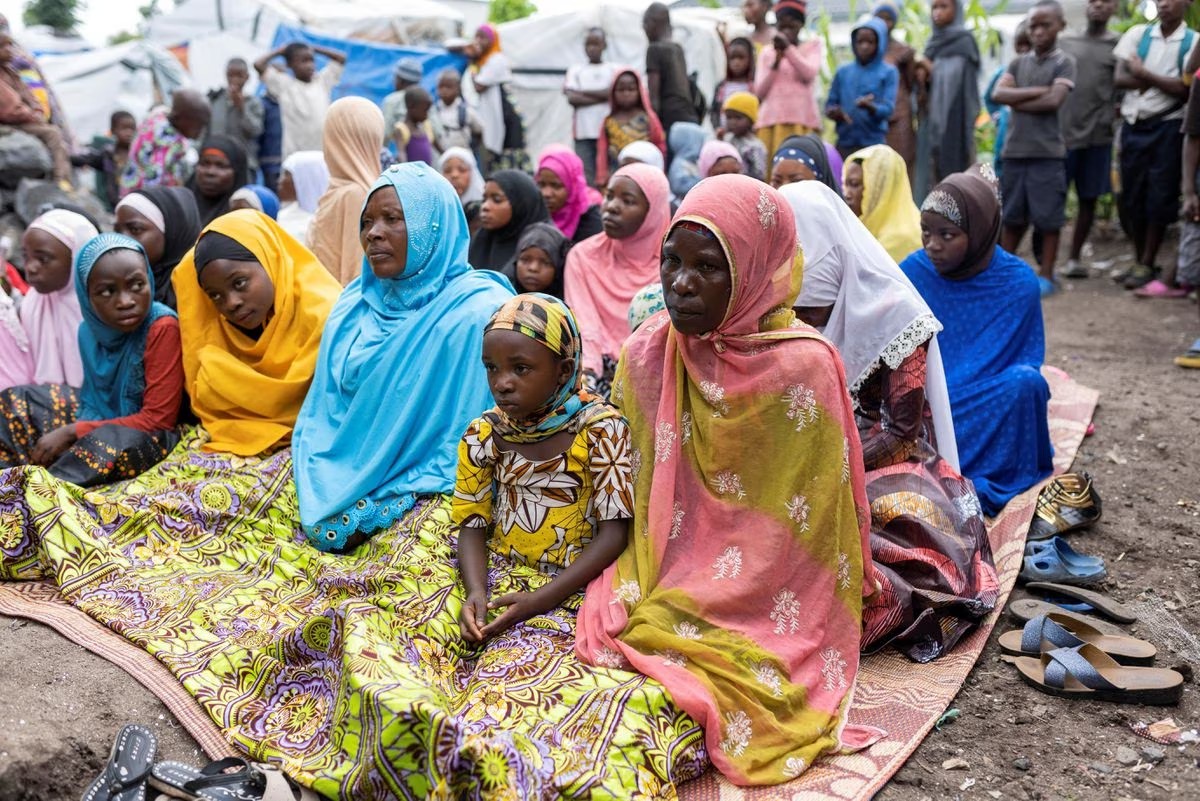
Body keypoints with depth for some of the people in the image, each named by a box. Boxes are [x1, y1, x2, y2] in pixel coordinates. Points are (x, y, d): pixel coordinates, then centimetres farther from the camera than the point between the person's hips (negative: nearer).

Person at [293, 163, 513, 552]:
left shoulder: (480, 312, -10)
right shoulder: (355, 304, 10)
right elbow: (320, 413, 12)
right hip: (339, 488, 6)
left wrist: (383, 507, -17)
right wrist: (320, 496, -5)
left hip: (423, 499, -5)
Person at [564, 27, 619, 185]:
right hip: (584, 132, 1)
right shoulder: (575, 70, 13)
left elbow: (613, 92, -6)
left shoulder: (614, 70, 11)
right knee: (586, 177, -6)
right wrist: (601, 96, -4)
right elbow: (572, 99, 0)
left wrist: (581, 92, -2)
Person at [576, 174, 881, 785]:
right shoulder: (647, 353, 0)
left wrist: (663, 618, -13)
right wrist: (635, 597, -2)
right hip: (661, 581, 5)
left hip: (761, 609, -4)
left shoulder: (803, 369, -16)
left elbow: (789, 537, -12)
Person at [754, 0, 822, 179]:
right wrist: (775, 63, -2)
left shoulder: (812, 45, 14)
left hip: (801, 120, -2)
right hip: (770, 120, 2)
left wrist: (788, 48, -6)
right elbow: (759, 92, 9)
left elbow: (809, 74, -4)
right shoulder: (766, 53, 18)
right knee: (770, 173, -9)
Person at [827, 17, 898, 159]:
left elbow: (888, 108, -8)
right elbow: (830, 104, 11)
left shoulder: (888, 72, 2)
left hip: (874, 143, -3)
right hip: (845, 143, 3)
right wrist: (834, 112, -13)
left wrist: (870, 106, -29)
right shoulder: (843, 72, 11)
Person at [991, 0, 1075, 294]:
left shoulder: (1064, 62, 0)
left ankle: (1046, 276, 7)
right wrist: (1036, 91, -11)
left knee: (1048, 218, 0)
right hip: (1014, 150, 4)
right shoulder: (1018, 63, 13)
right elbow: (998, 94, -3)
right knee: (1012, 216, 12)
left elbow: (1054, 101, -15)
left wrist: (1017, 101, -6)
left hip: (1048, 152, -4)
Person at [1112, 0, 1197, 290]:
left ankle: (1148, 264, 9)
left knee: (1159, 198, -1)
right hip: (1132, 126, 3)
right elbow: (1119, 79, -3)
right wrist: (1162, 81, -11)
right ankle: (1138, 261, 19)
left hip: (1168, 128, -3)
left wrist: (1144, 74, -9)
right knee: (1131, 196, 7)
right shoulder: (1137, 34, 6)